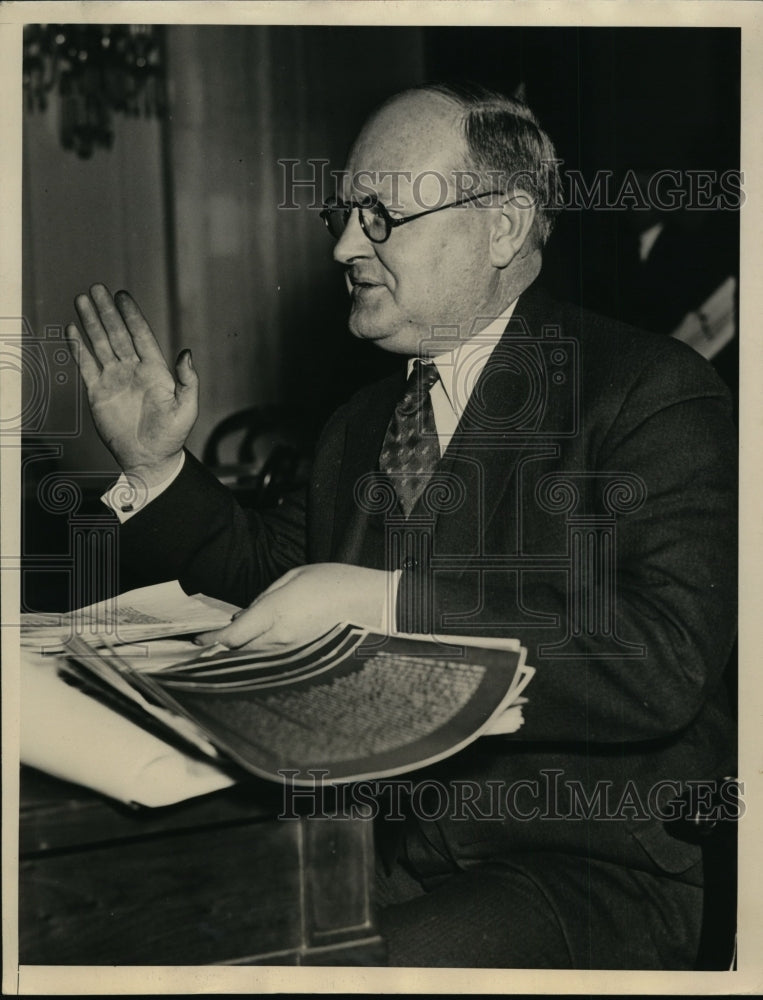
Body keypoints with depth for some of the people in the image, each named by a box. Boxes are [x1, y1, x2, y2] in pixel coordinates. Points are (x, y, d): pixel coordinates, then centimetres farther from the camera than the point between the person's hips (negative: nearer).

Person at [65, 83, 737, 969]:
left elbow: (667, 662, -21)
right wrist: (157, 465, 10)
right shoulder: (358, 426, 14)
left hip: (585, 865, -5)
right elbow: (267, 579, 24)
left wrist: (383, 602, -24)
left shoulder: (654, 389, -7)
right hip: (362, 844, 6)